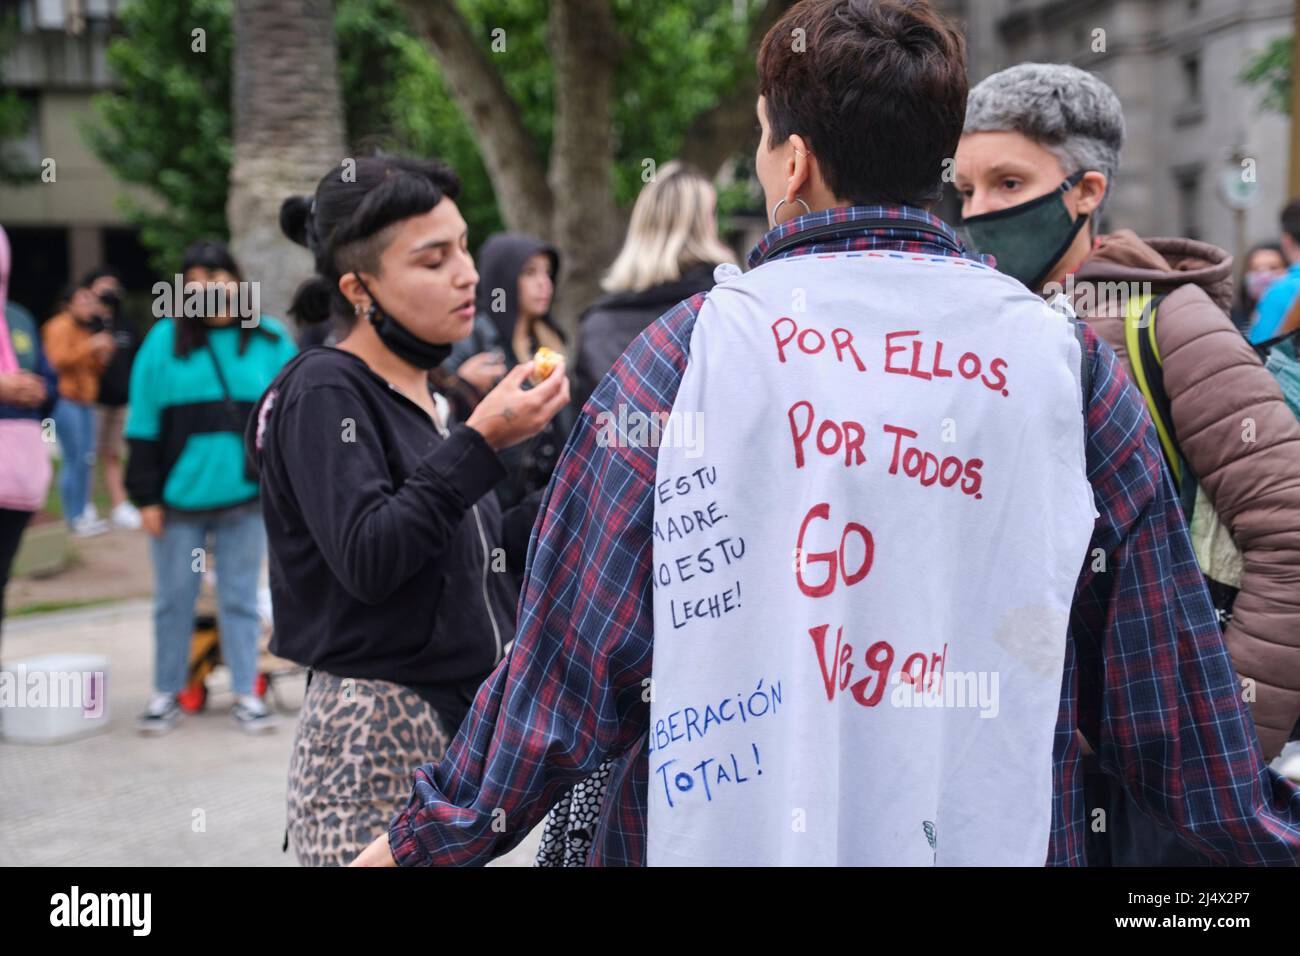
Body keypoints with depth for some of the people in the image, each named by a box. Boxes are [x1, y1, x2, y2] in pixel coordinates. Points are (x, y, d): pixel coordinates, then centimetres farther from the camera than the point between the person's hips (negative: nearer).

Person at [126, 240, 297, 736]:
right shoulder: (164, 341, 0)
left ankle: (246, 694, 17)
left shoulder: (270, 340, 2)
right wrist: (146, 495, -3)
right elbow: (144, 425, 0)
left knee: (241, 598, 8)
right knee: (174, 598, 9)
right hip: (180, 494, 0)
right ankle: (166, 693, 21)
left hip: (246, 494, 0)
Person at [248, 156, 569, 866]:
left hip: (462, 726, 8)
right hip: (376, 736, -8)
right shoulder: (324, 393, -10)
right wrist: (481, 442, -22)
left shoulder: (428, 396, 13)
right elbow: (366, 561, -23)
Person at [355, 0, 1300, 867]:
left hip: (724, 828, -1)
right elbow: (1175, 690, -1)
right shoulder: (1070, 362, -5)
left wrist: (429, 837, 5)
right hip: (1003, 837, 2)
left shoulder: (692, 350, -10)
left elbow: (565, 652, -7)